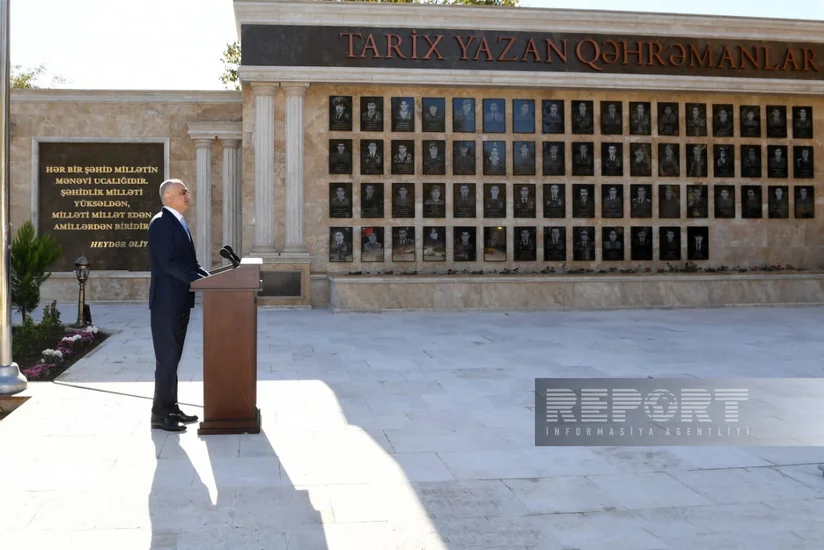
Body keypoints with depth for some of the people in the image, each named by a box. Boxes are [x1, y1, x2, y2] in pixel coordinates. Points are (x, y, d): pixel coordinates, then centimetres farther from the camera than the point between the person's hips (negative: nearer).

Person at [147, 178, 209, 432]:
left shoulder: (179, 222, 15)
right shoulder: (160, 222, -14)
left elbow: (189, 261, 15)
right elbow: (170, 263, -22)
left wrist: (209, 278, 1)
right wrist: (202, 281, -23)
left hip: (180, 301, 9)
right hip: (167, 301, -9)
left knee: (173, 357, 14)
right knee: (166, 358, -4)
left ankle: (171, 408, 23)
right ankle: (160, 414, 3)